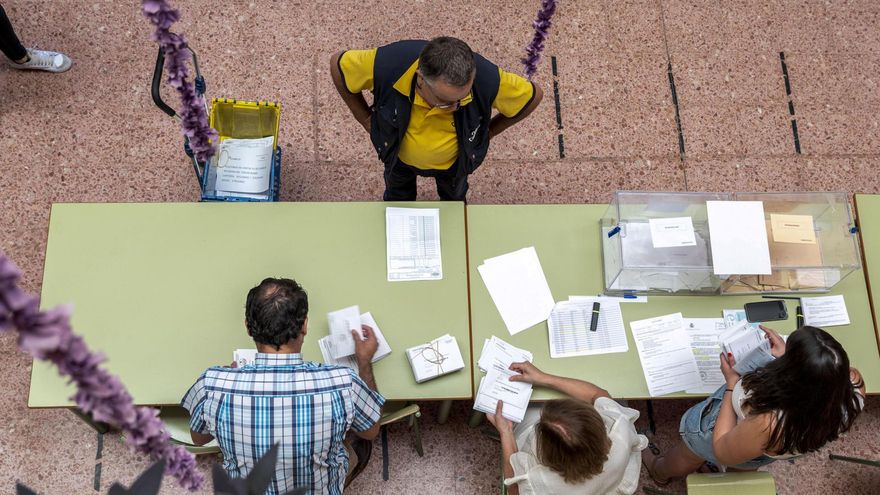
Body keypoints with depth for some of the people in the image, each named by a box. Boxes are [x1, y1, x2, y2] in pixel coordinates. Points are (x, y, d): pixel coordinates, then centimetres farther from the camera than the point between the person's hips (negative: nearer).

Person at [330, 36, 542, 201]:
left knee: (454, 195, 34)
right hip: (399, 155, 0)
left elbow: (533, 96, -21)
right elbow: (338, 64, -21)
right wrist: (367, 120, -14)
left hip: (453, 161, 0)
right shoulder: (388, 65, -44)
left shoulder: (488, 80, -43)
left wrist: (489, 131, -11)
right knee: (398, 195, 33)